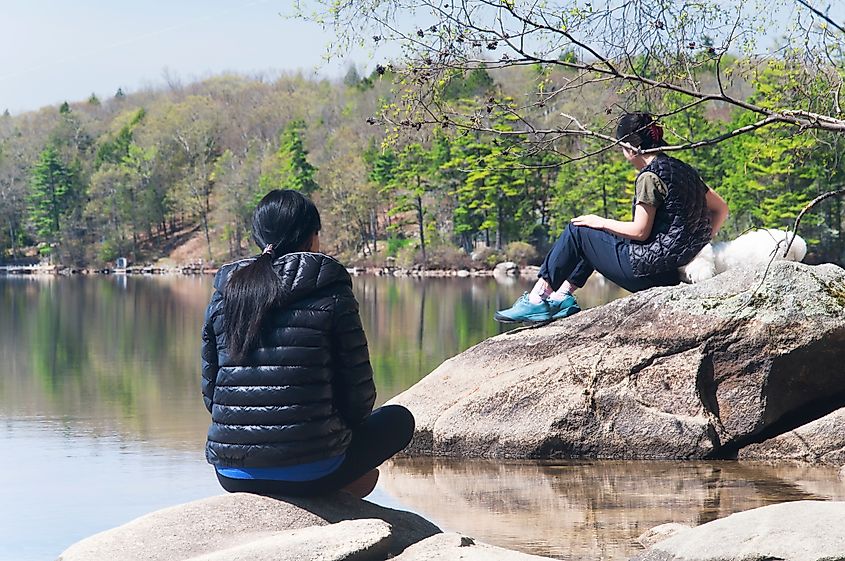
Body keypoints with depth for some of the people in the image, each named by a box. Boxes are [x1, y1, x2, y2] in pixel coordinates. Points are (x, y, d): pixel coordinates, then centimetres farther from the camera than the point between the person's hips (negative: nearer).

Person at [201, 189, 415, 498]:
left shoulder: (223, 296, 6)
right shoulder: (332, 295, -5)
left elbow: (210, 393, 10)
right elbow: (359, 397, -2)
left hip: (232, 475, 6)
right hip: (309, 471, -5)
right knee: (398, 420, 22)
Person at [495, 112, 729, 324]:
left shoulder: (650, 176, -14)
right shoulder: (682, 169, 12)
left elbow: (640, 231, -16)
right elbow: (721, 208, 16)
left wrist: (602, 223, 0)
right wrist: (700, 244, 15)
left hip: (647, 267, -9)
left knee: (576, 231, 4)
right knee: (595, 237, 25)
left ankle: (536, 300, 8)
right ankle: (561, 298, 15)